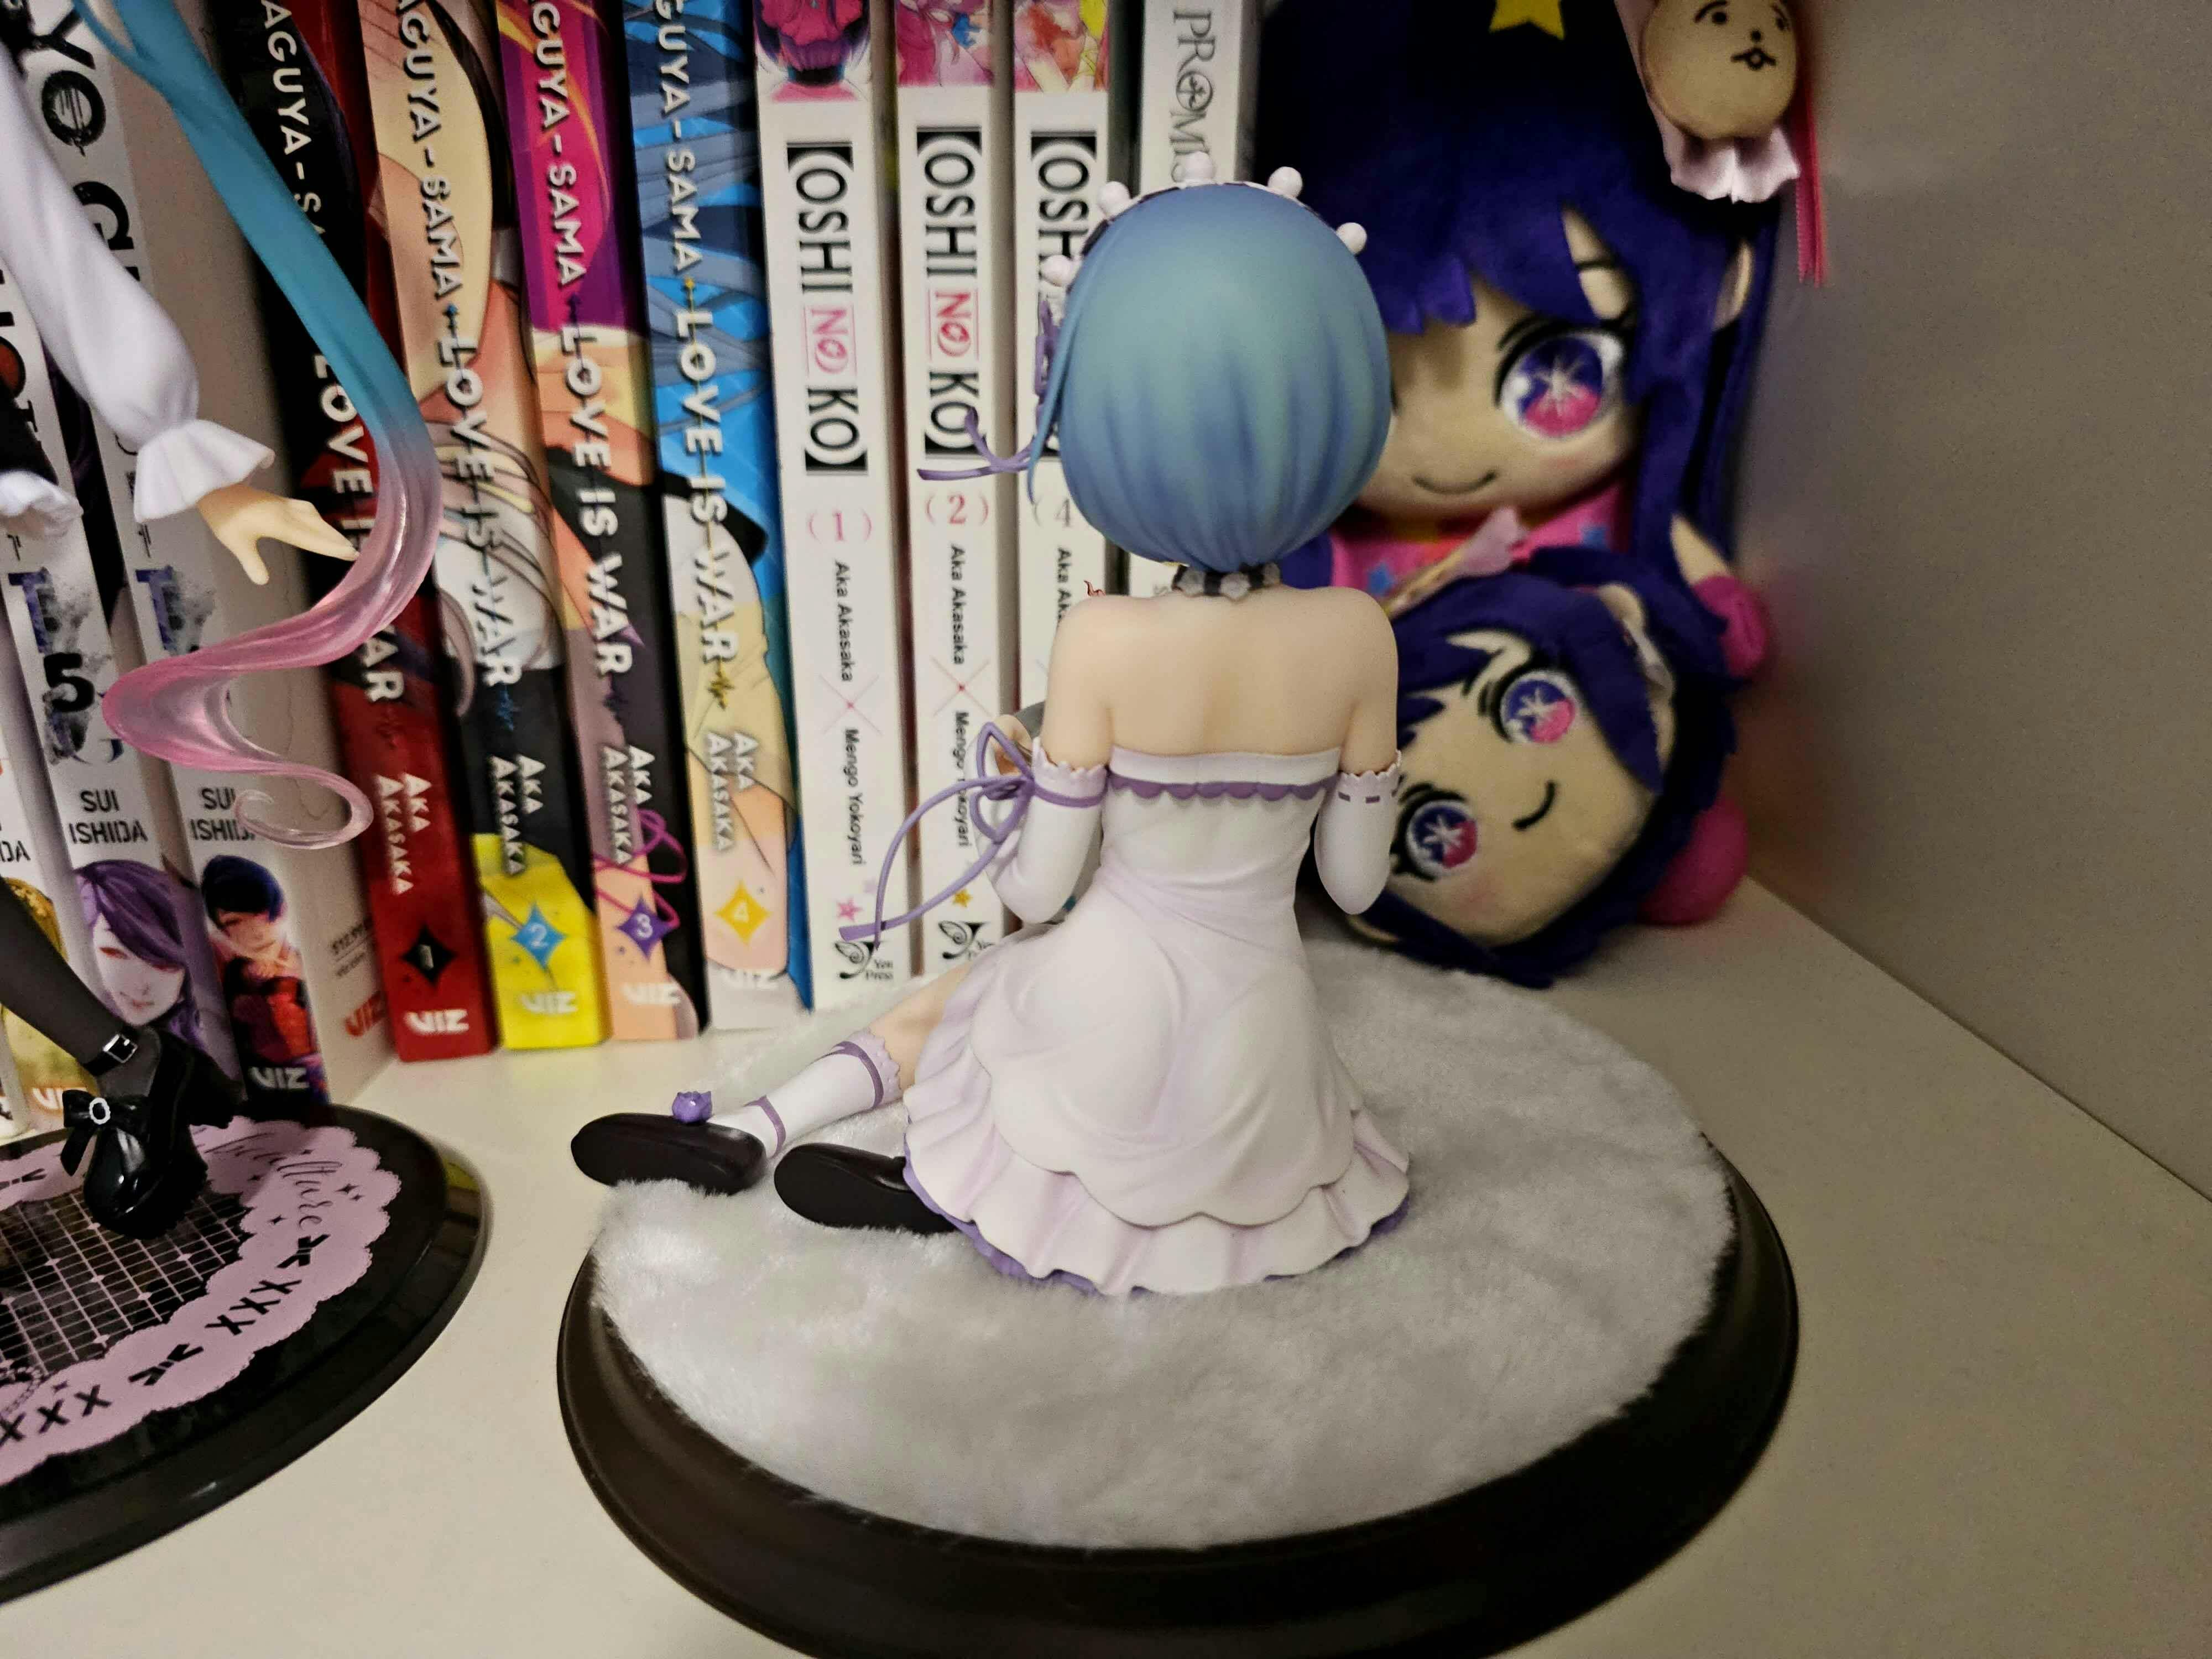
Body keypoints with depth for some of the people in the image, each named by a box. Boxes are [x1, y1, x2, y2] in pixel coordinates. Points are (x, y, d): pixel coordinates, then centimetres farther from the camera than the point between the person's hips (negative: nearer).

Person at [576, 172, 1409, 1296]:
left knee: (940, 1006, 32)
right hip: (1254, 1027, 2)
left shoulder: (1103, 642, -19)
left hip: (1106, 1012, -1)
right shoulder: (1358, 636, -12)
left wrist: (1004, 784, 9)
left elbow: (1037, 893, -11)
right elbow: (1357, 881, -1)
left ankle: (780, 1140, 18)